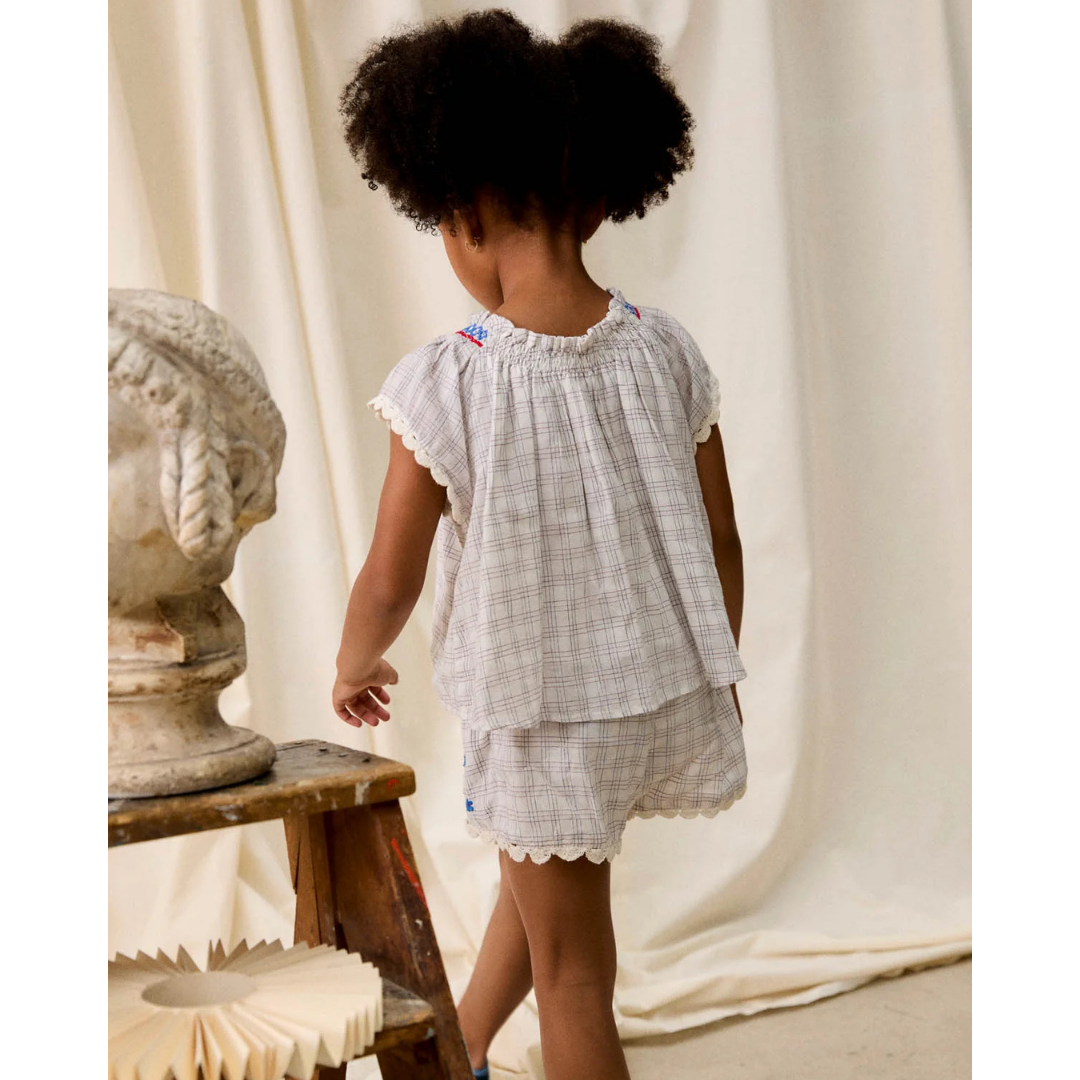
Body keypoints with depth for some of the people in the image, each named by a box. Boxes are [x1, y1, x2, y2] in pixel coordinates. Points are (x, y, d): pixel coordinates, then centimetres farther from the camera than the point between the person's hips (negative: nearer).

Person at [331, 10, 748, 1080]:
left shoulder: (445, 383, -21)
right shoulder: (664, 351, -9)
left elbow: (390, 582, -14)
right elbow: (721, 541, -1)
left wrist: (354, 667, 7)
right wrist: (718, 674, 16)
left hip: (539, 716, -5)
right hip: (663, 689, 6)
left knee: (572, 975, 12)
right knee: (533, 866, 31)